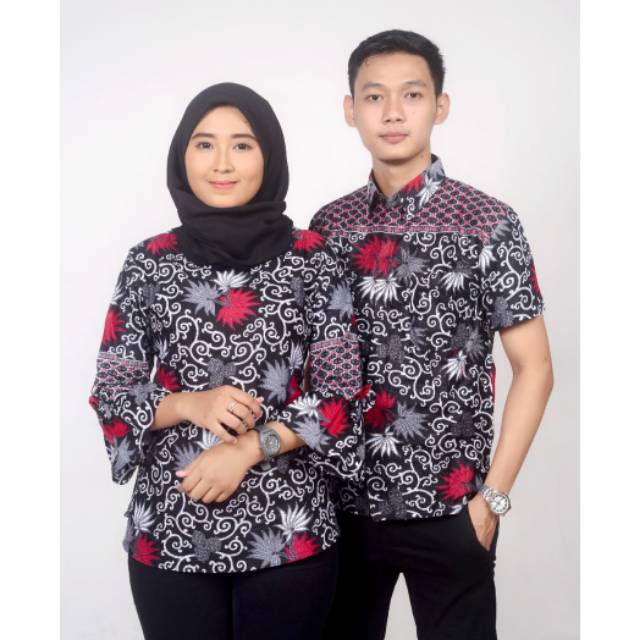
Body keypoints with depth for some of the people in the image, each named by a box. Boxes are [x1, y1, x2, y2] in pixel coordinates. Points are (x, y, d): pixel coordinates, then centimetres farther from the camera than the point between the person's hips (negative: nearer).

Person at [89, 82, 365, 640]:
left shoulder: (313, 259, -2)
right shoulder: (149, 263, 1)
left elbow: (342, 396, -3)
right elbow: (110, 395, 3)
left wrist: (249, 447, -14)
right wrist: (189, 405, -14)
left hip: (288, 530, -1)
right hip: (170, 532, 1)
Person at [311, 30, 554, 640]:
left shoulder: (488, 224, -7)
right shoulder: (327, 225, 3)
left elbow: (534, 369, -6)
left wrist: (493, 496, -9)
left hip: (447, 508, -3)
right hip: (341, 502, 3)